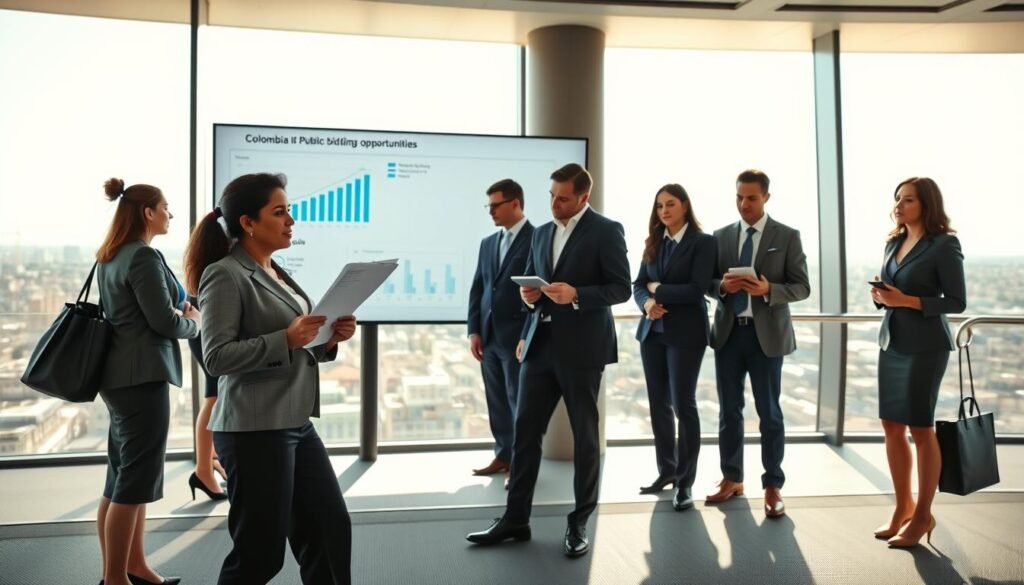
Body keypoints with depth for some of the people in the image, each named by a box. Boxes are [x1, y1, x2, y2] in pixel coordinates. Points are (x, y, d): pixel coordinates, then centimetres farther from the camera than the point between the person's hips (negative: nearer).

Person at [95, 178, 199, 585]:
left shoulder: (110, 257, 14)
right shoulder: (143, 256, -15)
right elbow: (165, 322, -18)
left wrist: (180, 310, 8)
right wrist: (193, 322, 1)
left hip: (121, 373, 10)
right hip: (142, 376, -10)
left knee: (126, 476, 14)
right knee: (134, 480, -3)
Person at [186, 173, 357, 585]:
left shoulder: (277, 274, 14)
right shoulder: (225, 274, -11)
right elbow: (217, 357, -17)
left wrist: (328, 339, 0)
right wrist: (286, 338, -25)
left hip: (296, 424, 9)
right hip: (254, 429, -8)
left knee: (331, 527, 15)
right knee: (260, 550, 5)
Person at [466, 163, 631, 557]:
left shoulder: (606, 231, -4)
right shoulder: (542, 233, 15)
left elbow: (621, 288, -9)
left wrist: (576, 295, -23)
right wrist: (528, 294, -3)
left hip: (581, 347, -5)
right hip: (540, 344, 6)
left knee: (584, 435, 7)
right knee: (524, 431, 5)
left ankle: (579, 523, 19)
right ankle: (515, 518, 16)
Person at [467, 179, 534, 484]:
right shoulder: (488, 243, 14)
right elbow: (477, 289, 13)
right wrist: (474, 331, 5)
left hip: (518, 337, -6)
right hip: (489, 337, 6)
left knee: (520, 402, 1)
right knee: (497, 402, 13)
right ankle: (503, 456, 25)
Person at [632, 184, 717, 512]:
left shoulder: (703, 242, -4)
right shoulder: (654, 243, 11)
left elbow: (697, 289, -14)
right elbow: (639, 285, 7)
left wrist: (658, 289, -7)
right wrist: (647, 302, -14)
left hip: (685, 333, -5)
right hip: (652, 331, 5)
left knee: (683, 405, -2)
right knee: (659, 405, 10)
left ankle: (685, 481, 9)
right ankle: (667, 470, 23)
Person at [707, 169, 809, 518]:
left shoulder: (787, 237, 0)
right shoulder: (721, 236, 8)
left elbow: (802, 287, -2)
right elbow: (707, 283, 9)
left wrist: (768, 290, -20)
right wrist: (722, 285, -14)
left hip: (766, 334, -3)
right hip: (728, 332, 3)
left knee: (769, 413, 4)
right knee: (729, 411, 10)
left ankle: (773, 486, 16)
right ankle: (732, 479, 24)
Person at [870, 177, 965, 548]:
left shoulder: (943, 245, -9)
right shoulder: (893, 243, 11)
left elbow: (957, 302, -10)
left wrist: (907, 301, -20)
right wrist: (880, 296, -3)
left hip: (925, 346, -7)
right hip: (891, 343, 7)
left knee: (920, 429, 1)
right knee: (891, 427, 9)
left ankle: (923, 515, 15)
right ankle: (903, 507, 22)